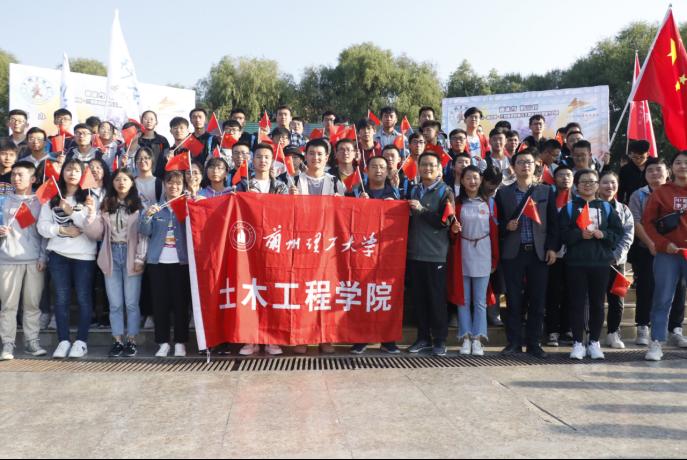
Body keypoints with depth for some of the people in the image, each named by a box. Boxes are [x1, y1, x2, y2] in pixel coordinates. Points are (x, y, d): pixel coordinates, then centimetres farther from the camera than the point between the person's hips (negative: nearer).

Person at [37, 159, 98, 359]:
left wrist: (72, 211, -13)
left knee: (83, 298, 0)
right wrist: (62, 230, -11)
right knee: (61, 299, 4)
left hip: (84, 254, -2)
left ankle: (81, 341, 7)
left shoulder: (88, 198, 4)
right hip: (58, 254, 2)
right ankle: (63, 341, 9)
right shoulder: (52, 199, 11)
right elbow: (42, 226, 3)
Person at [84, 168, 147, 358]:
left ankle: (131, 341, 10)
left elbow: (143, 234, -3)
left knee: (131, 303, 1)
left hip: (130, 255, -3)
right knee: (115, 303, 6)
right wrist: (92, 215, -9)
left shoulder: (139, 205, 1)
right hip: (112, 255, 3)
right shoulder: (106, 205, 11)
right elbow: (97, 234, 7)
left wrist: (140, 259, -10)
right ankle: (118, 341, 14)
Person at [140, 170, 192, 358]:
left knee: (180, 302, 1)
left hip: (181, 261, -2)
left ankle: (180, 342, 7)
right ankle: (163, 342, 10)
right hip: (158, 261, 2)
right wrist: (147, 216, -17)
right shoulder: (156, 207, 11)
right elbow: (144, 231, 1)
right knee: (160, 303, 3)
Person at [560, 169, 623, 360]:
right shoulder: (569, 208, 6)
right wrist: (579, 234, -17)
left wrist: (603, 234, -11)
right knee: (577, 302, 0)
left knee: (597, 303, 6)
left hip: (601, 261, 2)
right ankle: (578, 343, 8)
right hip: (575, 262, -1)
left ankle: (594, 342, 17)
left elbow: (618, 232, 6)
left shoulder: (606, 207, 10)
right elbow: (562, 233, -4)